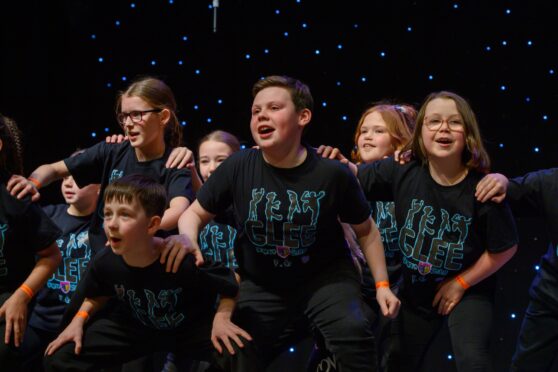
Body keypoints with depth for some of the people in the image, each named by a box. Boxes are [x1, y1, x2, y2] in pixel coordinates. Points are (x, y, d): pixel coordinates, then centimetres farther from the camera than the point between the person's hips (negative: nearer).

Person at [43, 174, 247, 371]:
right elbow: (96, 296, 4)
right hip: (135, 326, 3)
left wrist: (221, 317, -25)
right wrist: (80, 320, -9)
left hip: (189, 328, -2)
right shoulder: (104, 262, -21)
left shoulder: (184, 261, -33)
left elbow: (229, 284, -15)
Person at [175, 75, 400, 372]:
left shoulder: (332, 174, -17)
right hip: (262, 284, 2)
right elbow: (195, 213, -3)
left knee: (352, 330, -26)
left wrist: (382, 284, -4)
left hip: (325, 276, -1)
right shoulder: (237, 168, -16)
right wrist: (187, 242, -24)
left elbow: (365, 230, -1)